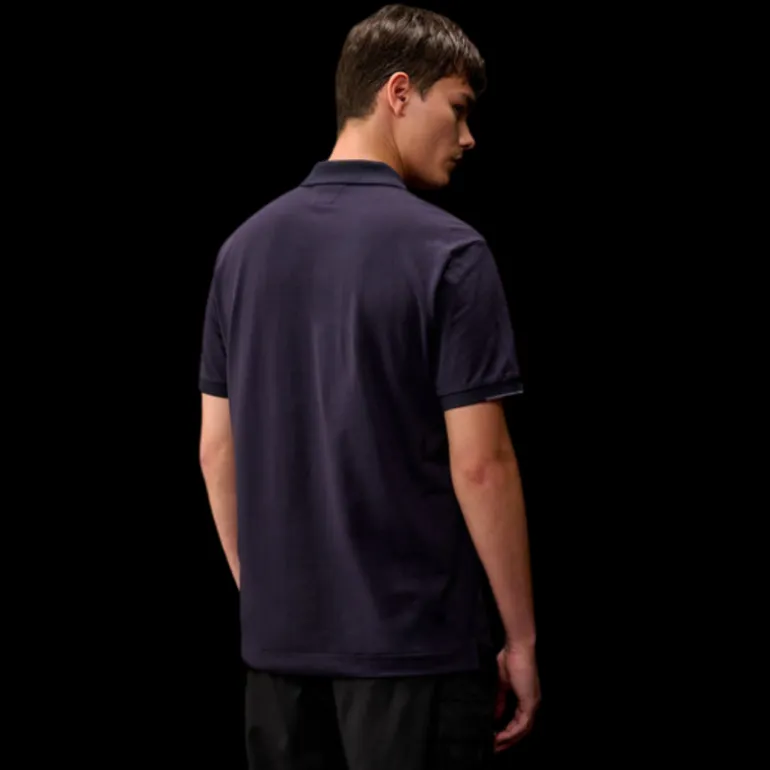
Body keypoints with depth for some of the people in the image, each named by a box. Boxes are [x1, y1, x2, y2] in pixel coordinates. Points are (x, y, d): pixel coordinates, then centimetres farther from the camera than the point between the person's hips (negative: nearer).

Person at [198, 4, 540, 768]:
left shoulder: (245, 246, 6)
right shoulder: (446, 252, -13)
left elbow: (218, 451, 9)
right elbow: (480, 464, -15)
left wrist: (264, 597, 18)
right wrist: (521, 637, -6)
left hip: (281, 642, 6)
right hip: (414, 646, -6)